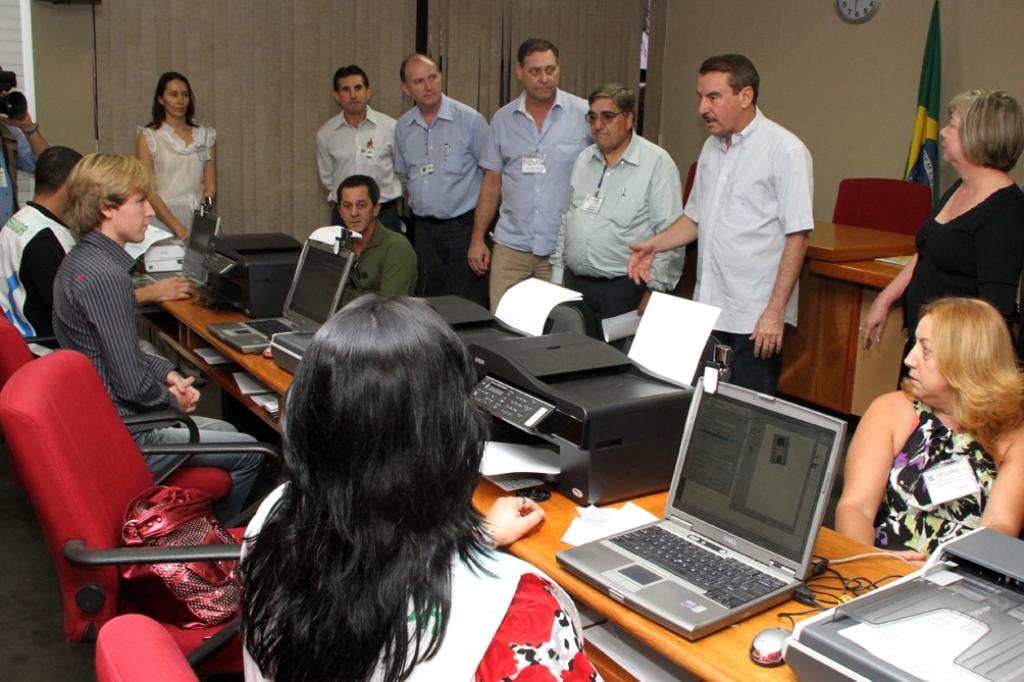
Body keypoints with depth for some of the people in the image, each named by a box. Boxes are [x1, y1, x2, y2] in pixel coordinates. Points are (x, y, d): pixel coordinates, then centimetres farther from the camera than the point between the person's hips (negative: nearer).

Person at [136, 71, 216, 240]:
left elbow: (210, 185, 7)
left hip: (200, 220, 2)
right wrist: (177, 228, -15)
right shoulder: (148, 137, 3)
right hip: (164, 219, -2)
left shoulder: (206, 135, 12)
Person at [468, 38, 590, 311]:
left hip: (564, 248, -2)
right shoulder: (502, 119, 7)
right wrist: (477, 238, 9)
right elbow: (492, 183, 12)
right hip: (511, 246, 3)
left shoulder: (585, 114, -3)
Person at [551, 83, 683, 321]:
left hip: (623, 289, -5)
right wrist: (557, 278, 13)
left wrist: (654, 291, -14)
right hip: (574, 283, 5)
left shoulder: (657, 163, -7)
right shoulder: (584, 158, 14)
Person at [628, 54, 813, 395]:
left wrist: (775, 311, -17)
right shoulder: (712, 147, 14)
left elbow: (797, 236, -13)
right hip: (708, 310, 7)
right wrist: (654, 245, 5)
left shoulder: (785, 150, -10)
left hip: (754, 319, -7)